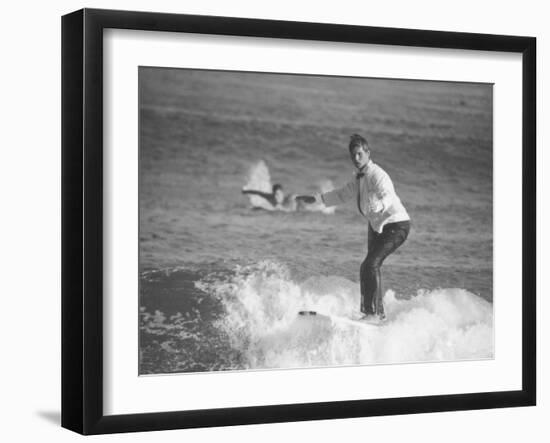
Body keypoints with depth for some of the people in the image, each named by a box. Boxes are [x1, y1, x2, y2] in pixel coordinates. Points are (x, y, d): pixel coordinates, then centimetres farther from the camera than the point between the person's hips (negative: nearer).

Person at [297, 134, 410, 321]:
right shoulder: (358, 177, 6)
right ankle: (378, 312, 31)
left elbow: (388, 195, -40)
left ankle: (373, 312, -18)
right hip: (377, 225, 10)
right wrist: (316, 198, 21)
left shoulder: (377, 175, -22)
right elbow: (343, 194, 23)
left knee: (370, 265, -22)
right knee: (370, 267, 17)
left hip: (396, 224, -10)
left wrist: (379, 205, -62)